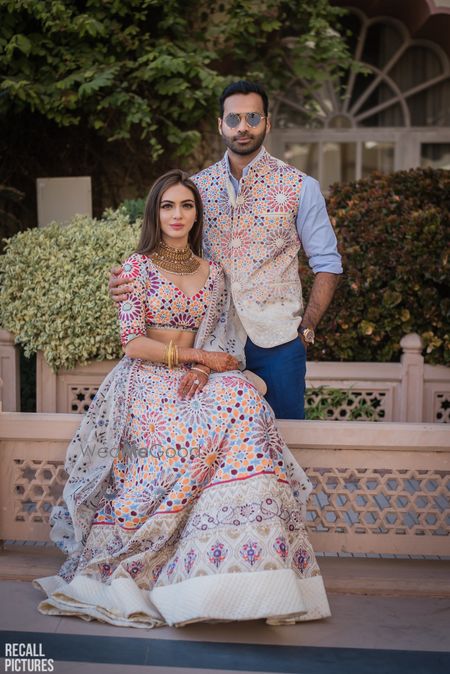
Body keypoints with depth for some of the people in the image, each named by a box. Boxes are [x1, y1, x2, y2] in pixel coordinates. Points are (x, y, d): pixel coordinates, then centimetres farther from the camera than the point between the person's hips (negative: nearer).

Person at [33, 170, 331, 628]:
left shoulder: (212, 273, 16)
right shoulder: (137, 267, 3)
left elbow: (220, 343, 12)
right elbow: (133, 343, -6)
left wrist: (202, 369, -10)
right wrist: (197, 354, -13)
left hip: (194, 380, 4)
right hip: (146, 380, -4)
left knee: (243, 402, -30)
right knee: (202, 427, -33)